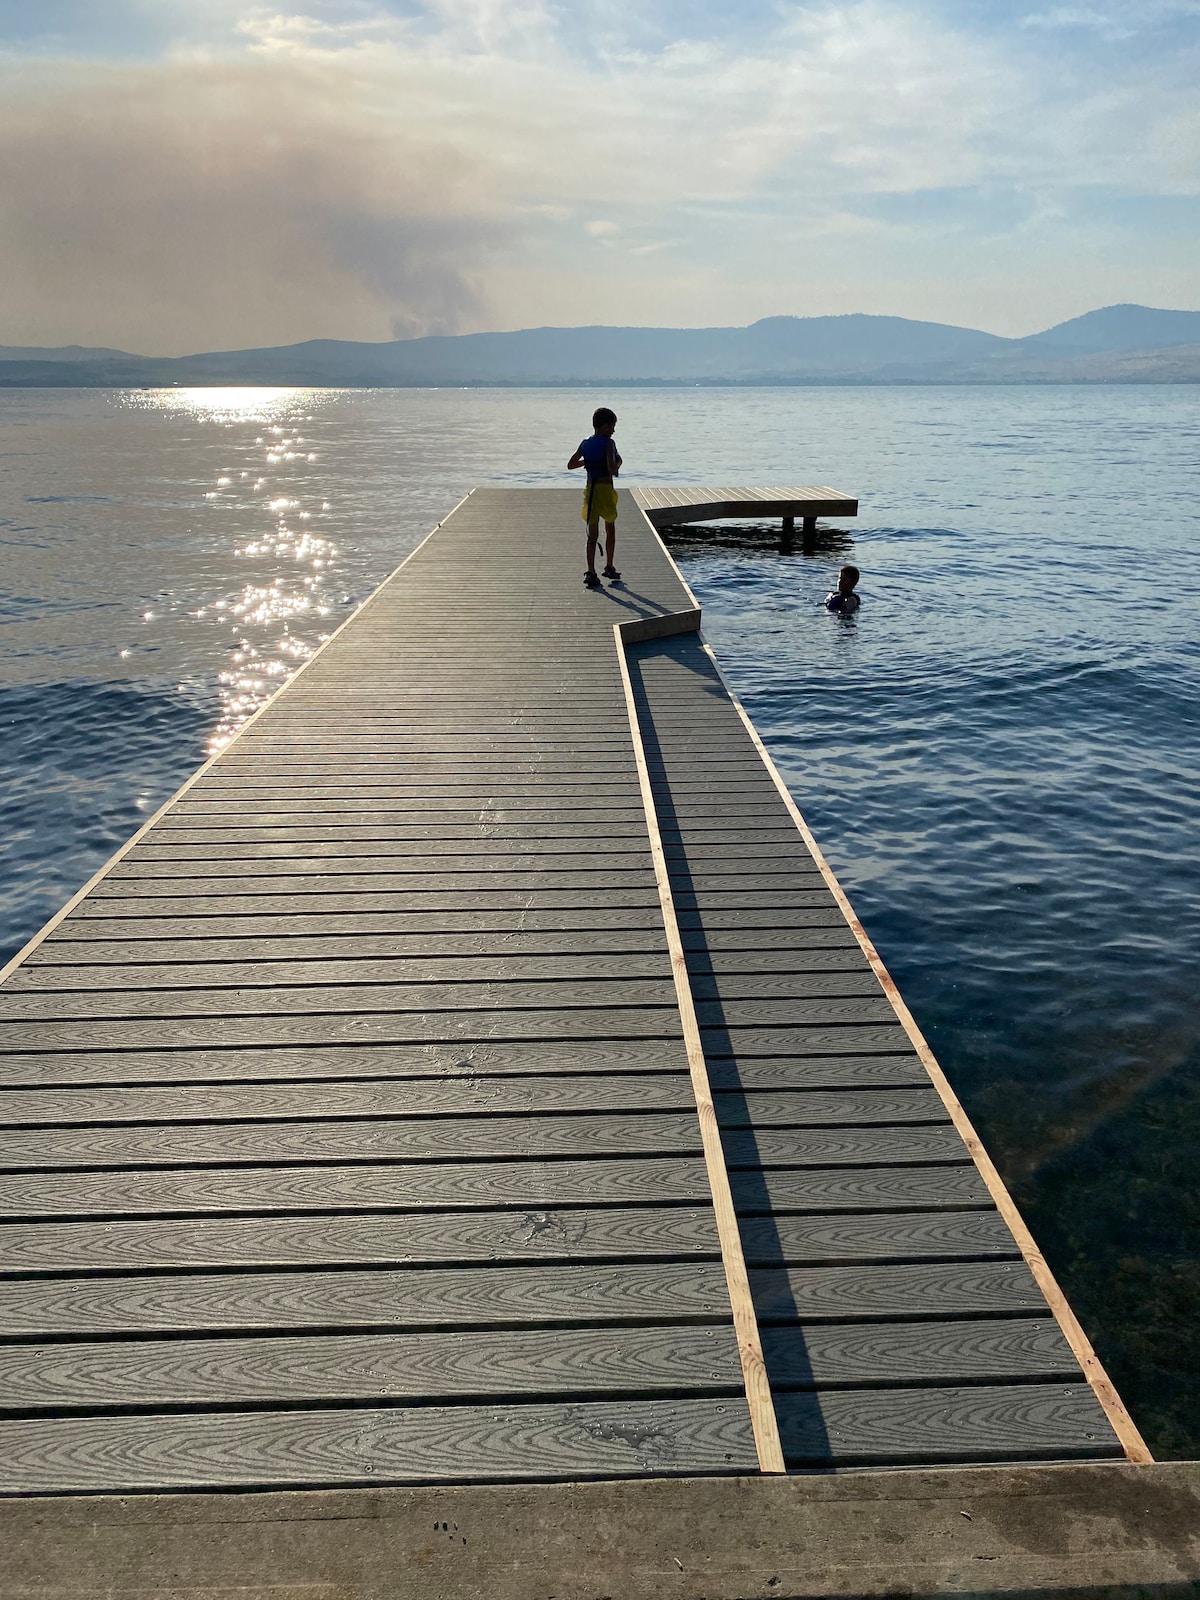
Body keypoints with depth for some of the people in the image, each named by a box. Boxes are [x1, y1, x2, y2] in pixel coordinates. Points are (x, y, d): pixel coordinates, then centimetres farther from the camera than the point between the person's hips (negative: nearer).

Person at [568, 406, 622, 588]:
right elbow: (612, 469, -23)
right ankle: (609, 568, 24)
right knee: (610, 530, 16)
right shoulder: (608, 443, -12)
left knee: (592, 535, 4)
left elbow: (570, 465, 14)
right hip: (605, 490, -5)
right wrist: (618, 462, -2)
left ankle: (591, 573, -6)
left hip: (590, 490, 5)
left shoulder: (585, 444, 7)